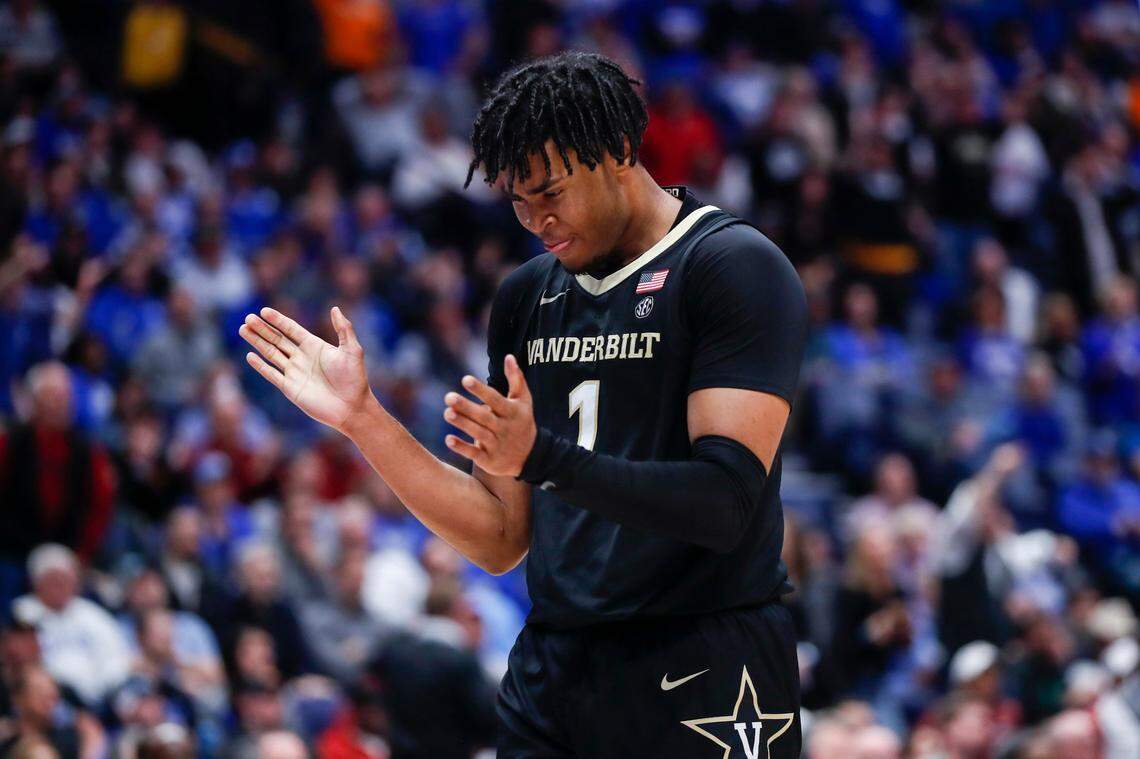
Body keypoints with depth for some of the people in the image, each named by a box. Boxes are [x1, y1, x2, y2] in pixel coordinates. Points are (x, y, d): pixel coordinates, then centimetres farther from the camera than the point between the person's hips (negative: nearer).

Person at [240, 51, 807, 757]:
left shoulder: (736, 267, -7)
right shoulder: (527, 295, 15)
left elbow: (726, 502, -18)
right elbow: (502, 540, 15)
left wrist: (541, 456, -27)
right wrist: (362, 418, 7)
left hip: (705, 676, -6)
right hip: (552, 669, 6)